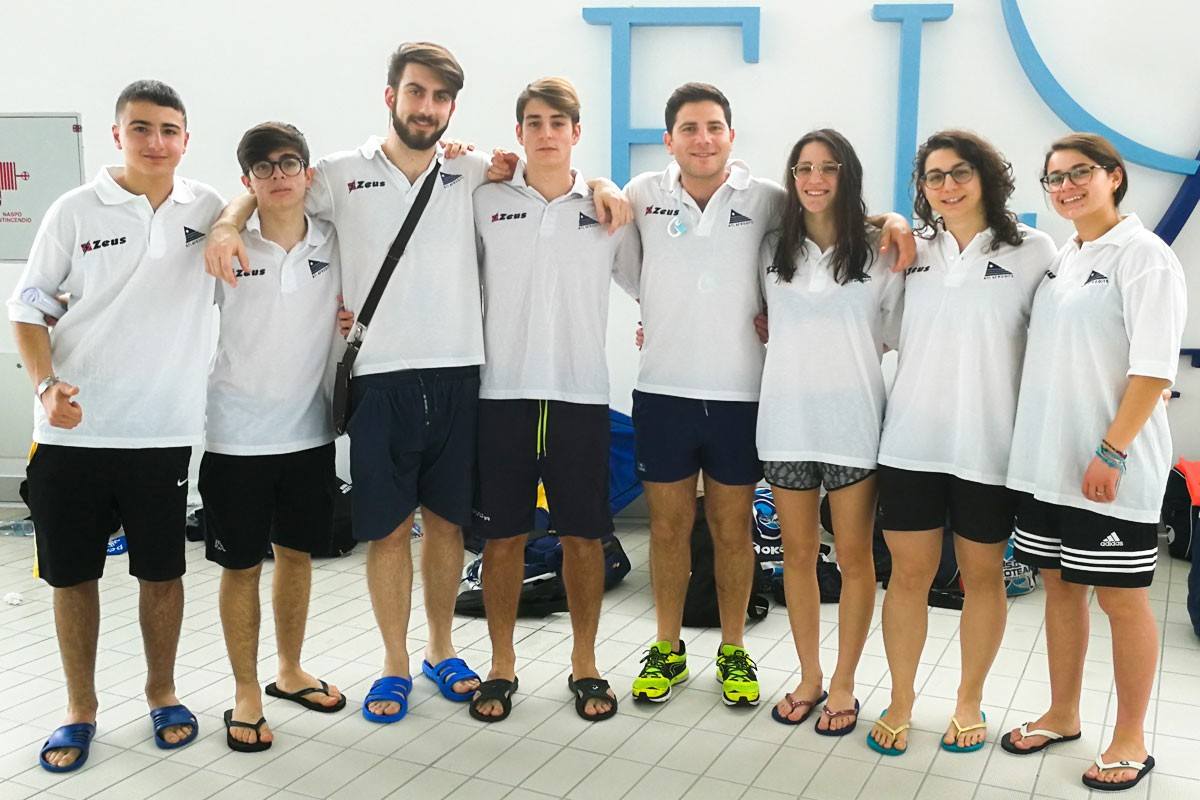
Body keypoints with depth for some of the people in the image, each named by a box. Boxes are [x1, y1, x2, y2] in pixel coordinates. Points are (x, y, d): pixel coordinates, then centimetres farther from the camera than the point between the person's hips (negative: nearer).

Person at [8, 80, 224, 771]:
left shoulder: (210, 210, 3)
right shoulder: (76, 212, 0)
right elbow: (29, 308, 3)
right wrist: (46, 384, -13)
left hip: (165, 430, 1)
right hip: (73, 430, 0)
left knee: (163, 570, 10)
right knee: (72, 573, 9)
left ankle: (163, 692, 30)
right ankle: (81, 708, 26)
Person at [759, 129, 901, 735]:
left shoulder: (880, 253, 0)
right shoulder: (774, 251, 8)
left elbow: (895, 335, 5)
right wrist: (768, 330, 6)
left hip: (853, 420, -3)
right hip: (786, 417, 3)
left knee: (854, 557, 5)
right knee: (798, 553, 10)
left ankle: (843, 685, 20)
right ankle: (809, 678, 25)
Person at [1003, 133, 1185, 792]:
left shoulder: (1144, 256, -9)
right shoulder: (1057, 260, 12)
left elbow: (1155, 368, -15)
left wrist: (1111, 453, -19)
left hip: (1111, 468, -7)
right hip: (1044, 460, 7)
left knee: (1121, 598, 4)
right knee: (1059, 585, 15)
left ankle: (1130, 739, 19)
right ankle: (1062, 714, 30)